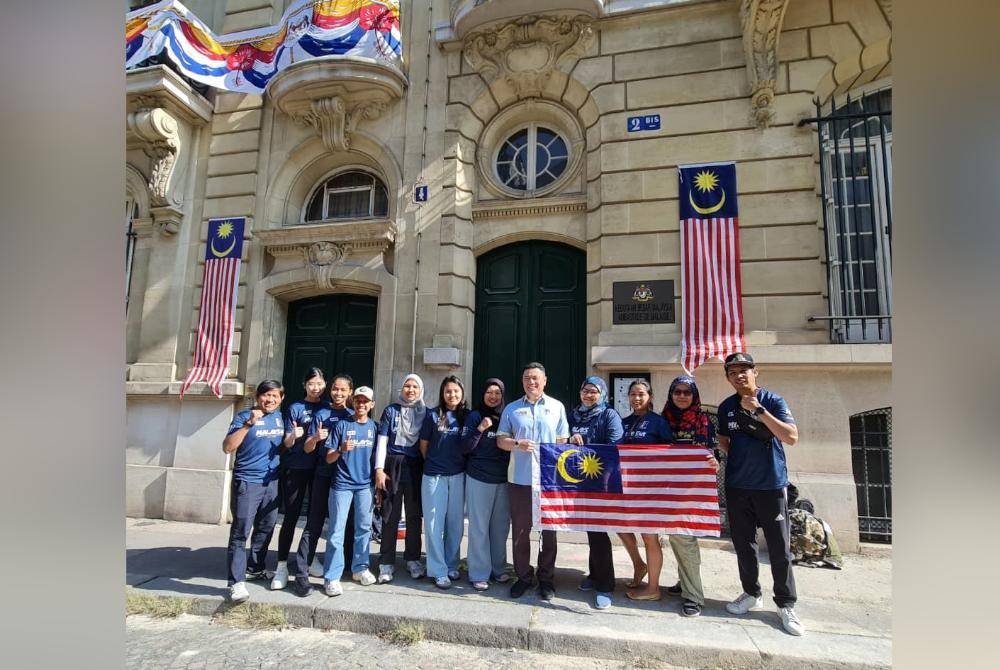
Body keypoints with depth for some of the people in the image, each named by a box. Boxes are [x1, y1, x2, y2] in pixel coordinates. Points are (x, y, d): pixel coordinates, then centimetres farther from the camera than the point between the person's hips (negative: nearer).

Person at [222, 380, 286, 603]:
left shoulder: (280, 417, 9)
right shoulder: (244, 416, -6)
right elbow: (228, 447, -16)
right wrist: (248, 424, -24)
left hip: (272, 482, 5)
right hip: (247, 482, -5)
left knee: (265, 529, 14)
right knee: (240, 531, -7)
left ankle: (254, 569, 30)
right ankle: (237, 582, -3)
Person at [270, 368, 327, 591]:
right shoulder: (295, 408, -1)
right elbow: (286, 443, -4)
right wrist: (293, 436, -24)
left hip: (320, 467, 3)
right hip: (296, 468, -2)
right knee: (291, 515, -2)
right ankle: (282, 566, 6)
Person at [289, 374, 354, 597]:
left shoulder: (354, 415, 8)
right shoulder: (322, 415, 1)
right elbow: (307, 448, -1)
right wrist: (316, 438, -21)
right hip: (324, 476, -3)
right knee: (314, 525, -3)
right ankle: (301, 574, 2)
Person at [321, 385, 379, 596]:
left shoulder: (375, 427, 7)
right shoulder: (342, 425, -2)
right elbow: (329, 458, -3)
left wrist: (378, 476, 5)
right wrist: (341, 450, -22)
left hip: (366, 484, 3)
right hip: (342, 484, -3)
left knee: (364, 528, 10)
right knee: (337, 531, -3)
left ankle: (360, 568, 24)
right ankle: (332, 577, 4)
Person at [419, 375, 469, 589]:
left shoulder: (467, 416, 3)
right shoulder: (433, 415, -2)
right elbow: (424, 445, 6)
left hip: (458, 476, 2)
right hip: (434, 476, -2)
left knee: (455, 523, 11)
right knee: (434, 523, 1)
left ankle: (451, 566, 26)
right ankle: (439, 571, 12)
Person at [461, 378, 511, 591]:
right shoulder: (475, 416, -2)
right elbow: (464, 448, -7)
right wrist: (480, 429, -20)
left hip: (503, 479, 3)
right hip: (479, 479, -3)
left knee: (501, 525, 9)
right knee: (479, 527, 1)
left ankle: (498, 569, 23)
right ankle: (479, 574, 11)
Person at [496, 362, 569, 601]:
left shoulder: (557, 407, 5)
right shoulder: (512, 409, 6)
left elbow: (562, 441, 6)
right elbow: (500, 440, 7)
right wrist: (517, 444, -14)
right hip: (519, 479, 1)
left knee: (549, 530, 8)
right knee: (520, 530, 8)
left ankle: (546, 579, 24)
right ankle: (523, 576, 26)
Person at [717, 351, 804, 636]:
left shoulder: (773, 401, -6)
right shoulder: (726, 407, 5)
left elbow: (792, 437, -19)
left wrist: (759, 410, -23)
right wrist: (735, 458, 1)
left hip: (771, 484, -4)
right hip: (737, 486, 4)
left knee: (780, 548, 3)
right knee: (743, 544, 13)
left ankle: (786, 605, 19)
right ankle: (751, 593, 31)